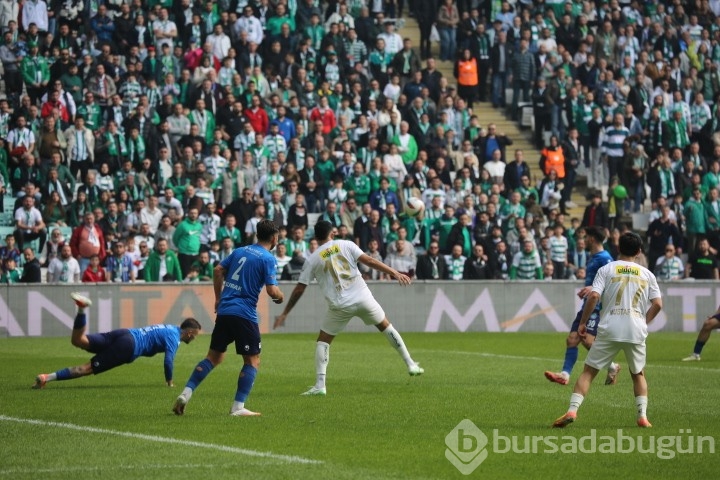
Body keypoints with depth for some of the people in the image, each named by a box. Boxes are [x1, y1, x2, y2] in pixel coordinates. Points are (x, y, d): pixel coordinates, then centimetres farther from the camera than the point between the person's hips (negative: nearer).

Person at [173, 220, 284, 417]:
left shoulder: (239, 251, 14)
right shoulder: (268, 259, -5)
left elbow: (218, 270, 13)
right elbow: (272, 290, -11)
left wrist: (218, 298, 22)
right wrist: (280, 297, 11)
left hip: (224, 311, 6)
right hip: (245, 315, -6)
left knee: (214, 356, 14)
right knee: (252, 361, 4)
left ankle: (186, 393, 3)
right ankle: (238, 407, -2)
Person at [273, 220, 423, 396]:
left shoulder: (312, 259, 4)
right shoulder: (346, 245, 4)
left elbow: (299, 289, 5)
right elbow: (369, 260, -7)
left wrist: (284, 314, 13)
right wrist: (394, 273, -6)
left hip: (339, 306, -1)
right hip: (363, 298, 1)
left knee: (322, 341, 13)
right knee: (385, 326, 22)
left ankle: (320, 385, 0)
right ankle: (410, 364, 26)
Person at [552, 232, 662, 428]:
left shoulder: (607, 270, 5)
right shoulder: (647, 274, 12)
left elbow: (593, 296, -7)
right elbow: (657, 304, 6)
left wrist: (582, 323, 2)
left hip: (609, 330, -2)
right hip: (636, 331, 2)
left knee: (589, 371, 3)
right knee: (638, 374, 20)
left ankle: (572, 410, -12)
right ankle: (643, 416, 8)